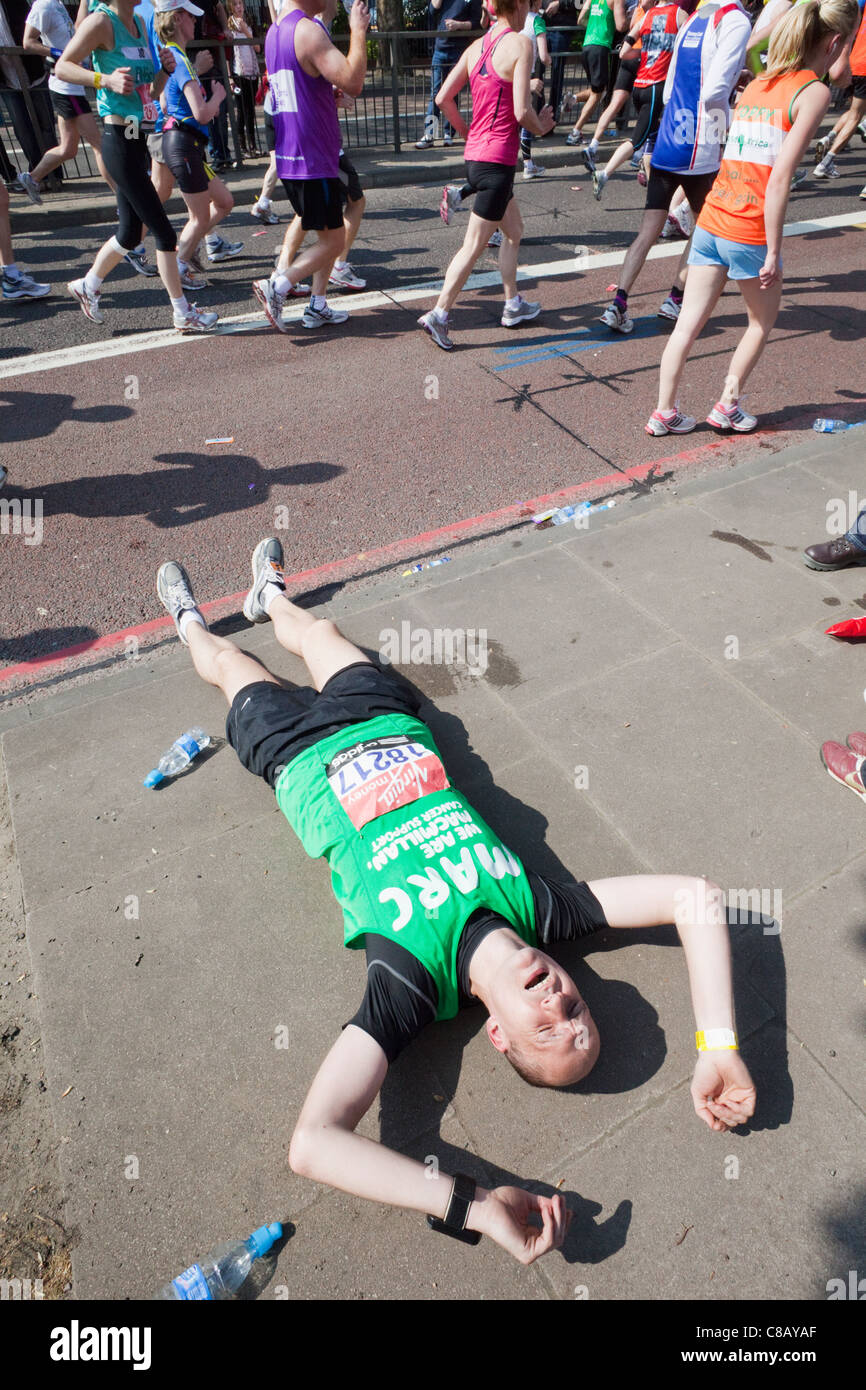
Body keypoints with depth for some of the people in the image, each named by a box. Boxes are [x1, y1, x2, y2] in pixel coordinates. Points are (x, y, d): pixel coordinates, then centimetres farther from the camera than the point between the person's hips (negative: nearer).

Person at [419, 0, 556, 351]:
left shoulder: (476, 46, 10)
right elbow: (521, 112, -17)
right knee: (474, 246, -5)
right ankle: (438, 314, -8)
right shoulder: (520, 43, -10)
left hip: (475, 154, 8)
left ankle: (513, 305, 28)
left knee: (514, 231, 21)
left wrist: (468, 133, 18)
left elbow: (443, 98, 7)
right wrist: (541, 127, 2)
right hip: (498, 160, -8)